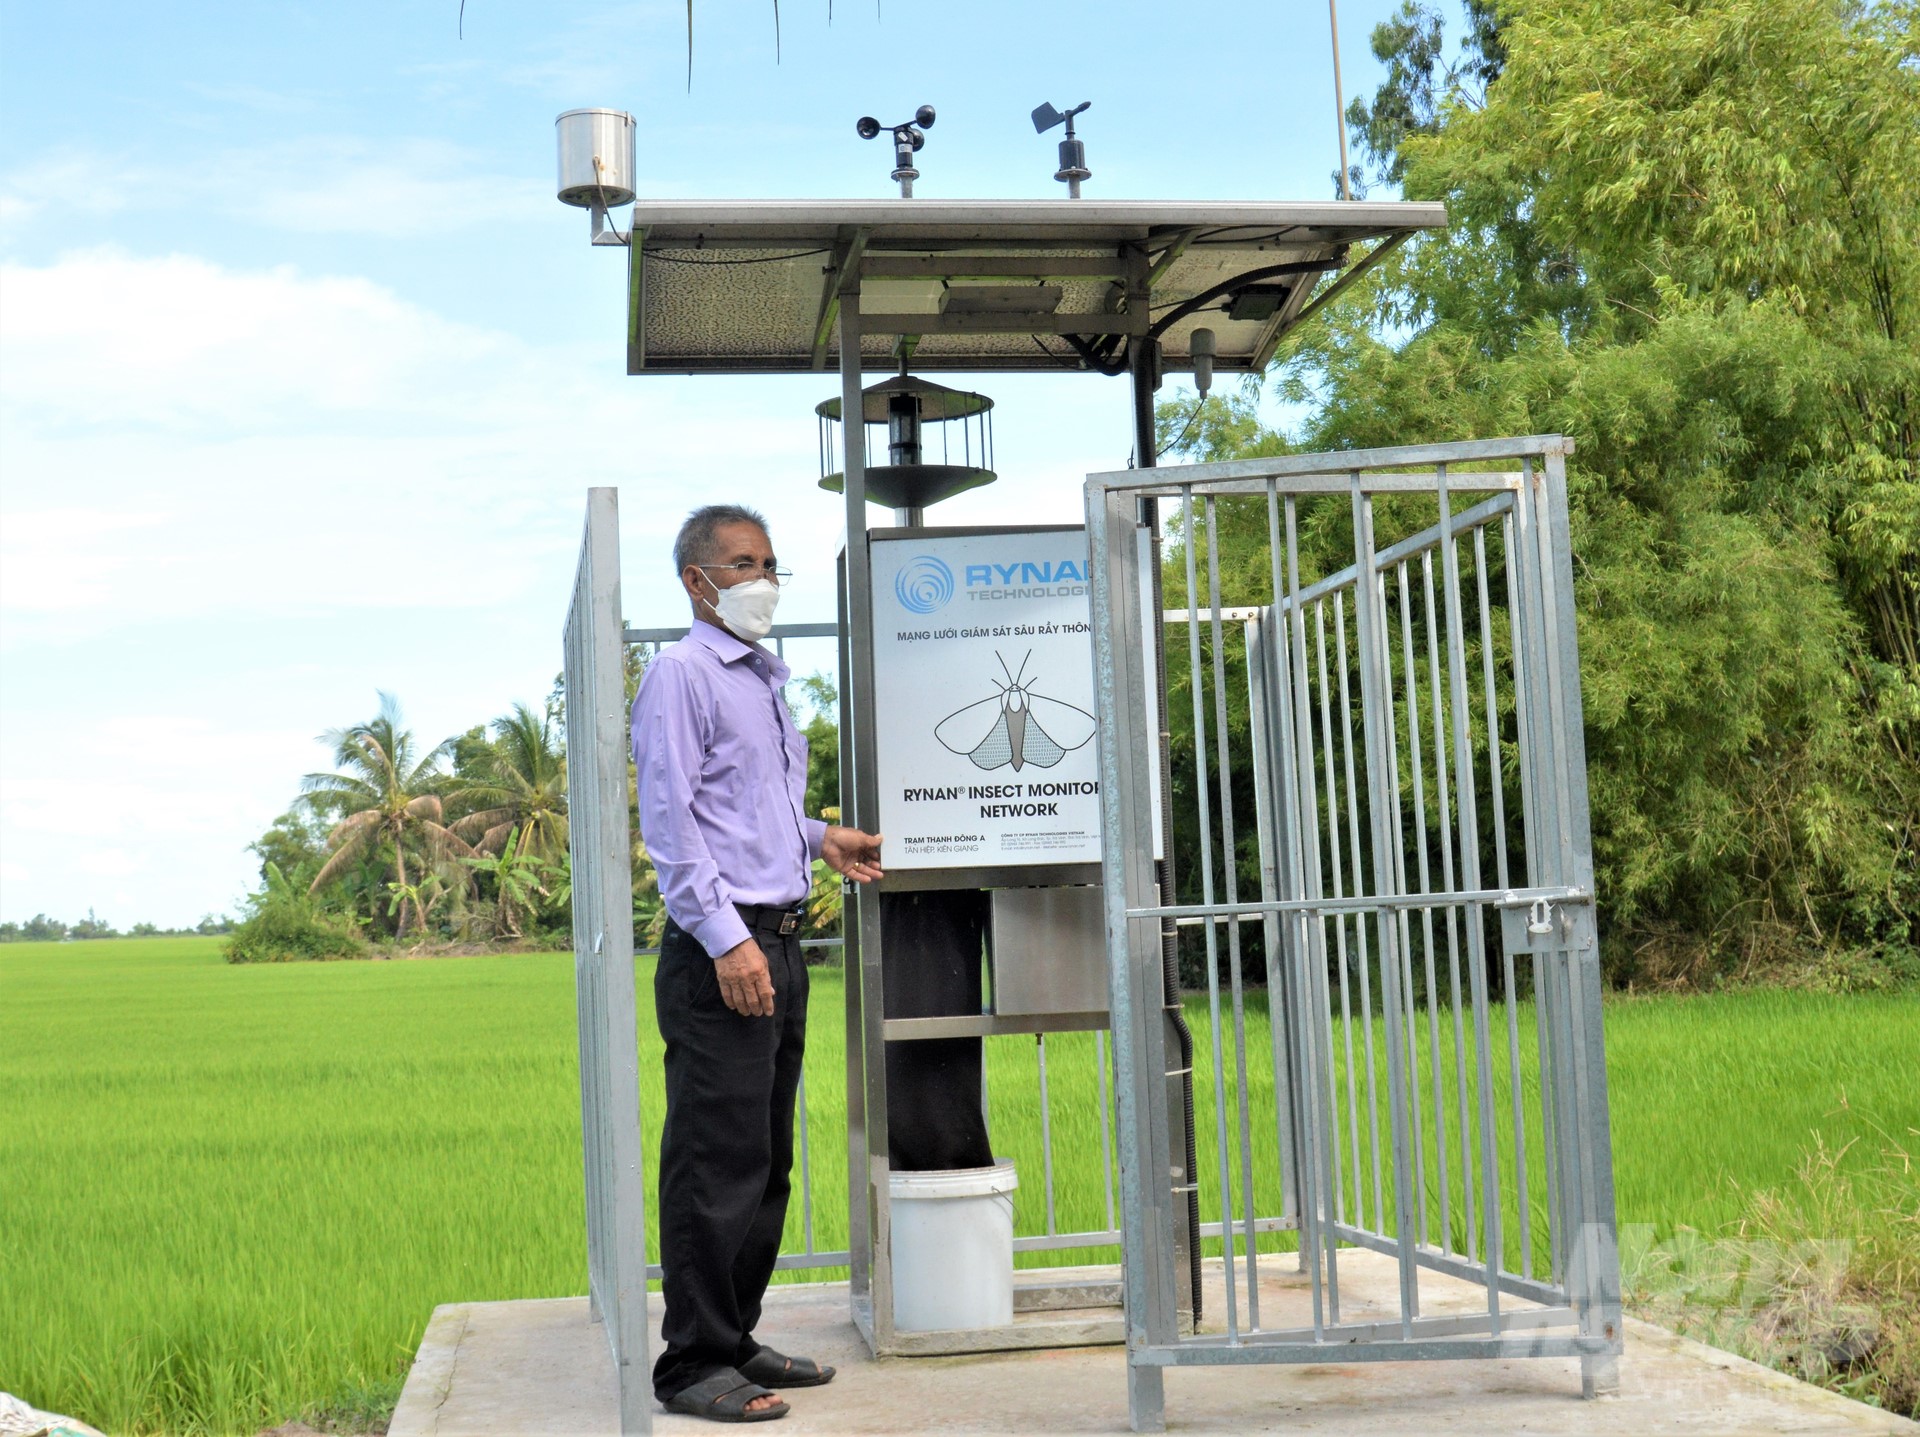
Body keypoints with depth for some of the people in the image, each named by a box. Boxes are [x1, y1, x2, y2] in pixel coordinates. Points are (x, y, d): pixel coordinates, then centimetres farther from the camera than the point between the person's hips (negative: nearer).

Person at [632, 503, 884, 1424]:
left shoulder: (766, 680, 21)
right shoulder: (680, 673, -6)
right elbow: (669, 818, -13)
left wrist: (819, 839, 15)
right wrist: (726, 940, -20)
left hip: (777, 942, 9)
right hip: (718, 950, -9)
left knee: (766, 1160, 12)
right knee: (717, 1159, -7)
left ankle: (737, 1339, 22)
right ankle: (693, 1364, 1)